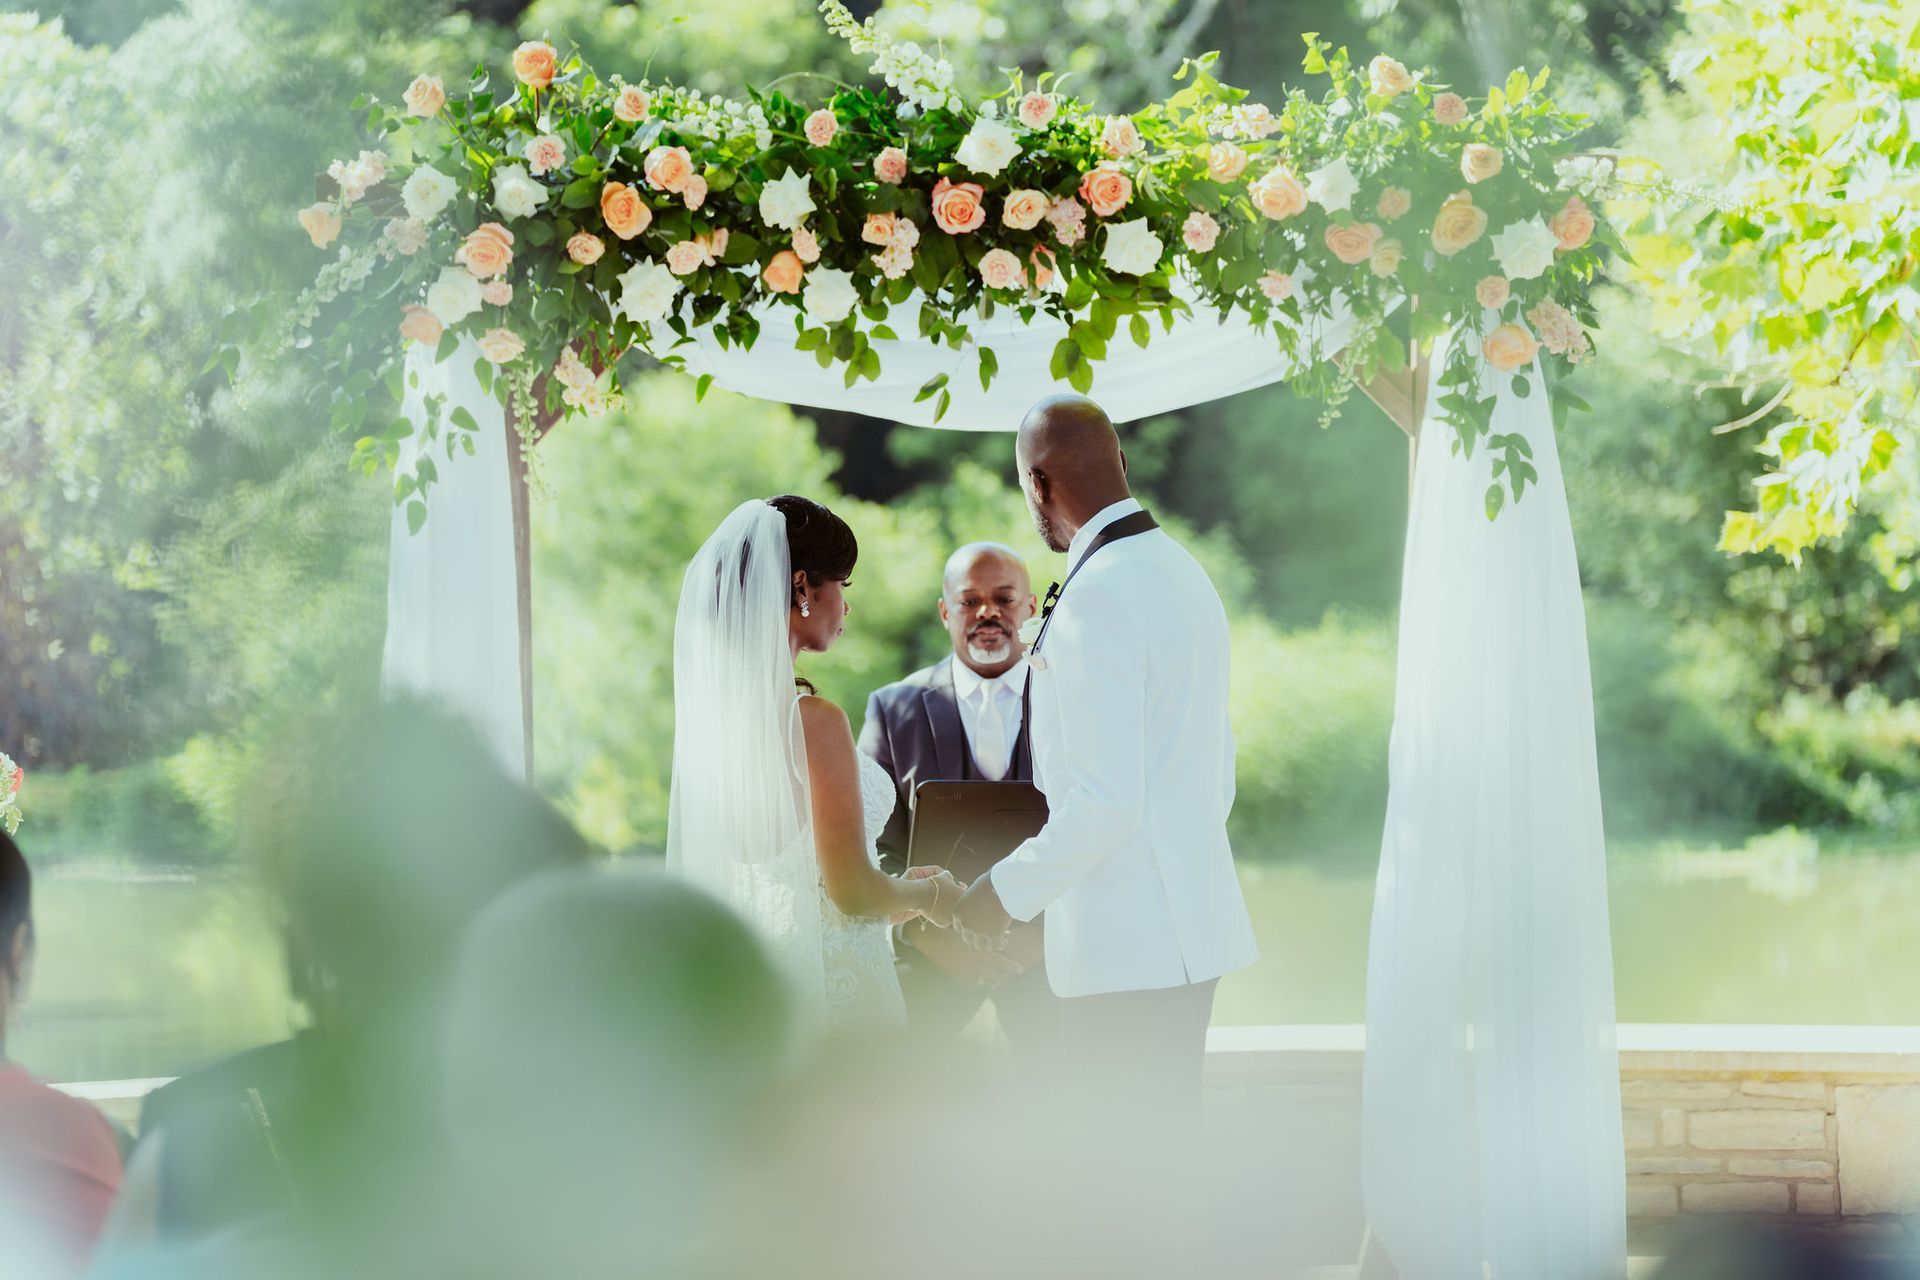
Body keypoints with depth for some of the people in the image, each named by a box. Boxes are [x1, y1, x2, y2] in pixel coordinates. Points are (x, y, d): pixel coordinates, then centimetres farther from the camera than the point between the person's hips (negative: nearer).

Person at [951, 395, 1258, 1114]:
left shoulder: (1095, 601, -17)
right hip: (1191, 930, 10)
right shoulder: (1182, 571, 14)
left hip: (1129, 953, -10)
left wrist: (1006, 893, -10)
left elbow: (1106, 802, -22)